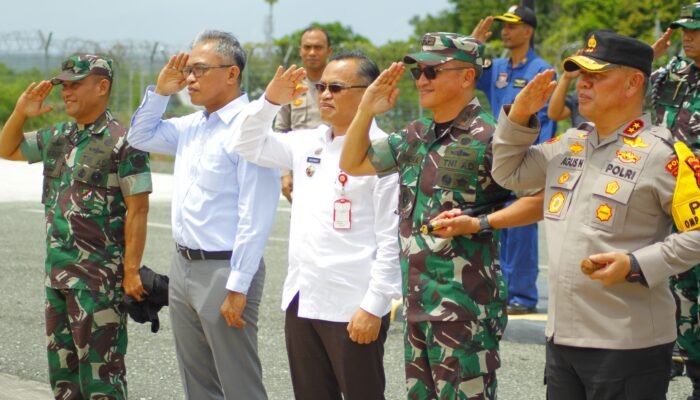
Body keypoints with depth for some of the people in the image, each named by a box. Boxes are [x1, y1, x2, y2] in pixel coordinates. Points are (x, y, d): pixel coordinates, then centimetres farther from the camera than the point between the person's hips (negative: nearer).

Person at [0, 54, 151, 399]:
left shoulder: (122, 142, -11)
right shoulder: (57, 137, 12)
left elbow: (137, 209, -14)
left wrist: (131, 271, -19)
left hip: (99, 277, -8)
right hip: (57, 273, 8)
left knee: (100, 369, -6)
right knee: (62, 367, 14)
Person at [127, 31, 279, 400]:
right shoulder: (192, 126, 10)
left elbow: (255, 218, -20)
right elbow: (140, 137, 27)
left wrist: (237, 287, -21)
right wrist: (160, 91, 10)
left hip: (223, 271, -9)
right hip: (183, 266, 9)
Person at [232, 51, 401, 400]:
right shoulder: (307, 143, 11)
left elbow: (392, 237, -13)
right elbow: (249, 147, 19)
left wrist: (374, 306, -16)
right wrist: (271, 101, 3)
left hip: (352, 308, -7)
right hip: (302, 301, 7)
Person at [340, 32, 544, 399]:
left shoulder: (487, 139, -12)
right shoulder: (416, 136, 12)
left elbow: (541, 200, -15)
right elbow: (353, 164, 21)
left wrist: (478, 224, -22)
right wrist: (367, 109, 8)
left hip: (464, 303, -8)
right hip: (417, 300, 8)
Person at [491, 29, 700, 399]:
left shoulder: (663, 154, -10)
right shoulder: (568, 145, 12)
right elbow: (508, 173, 25)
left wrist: (636, 265, -21)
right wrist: (519, 117, 10)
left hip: (628, 344, -7)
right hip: (562, 336, 7)